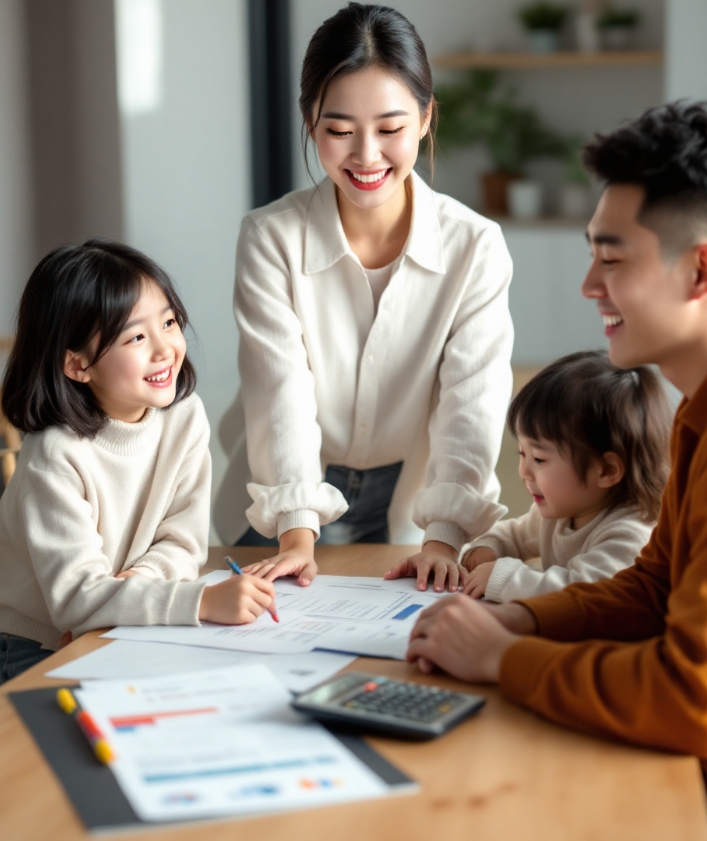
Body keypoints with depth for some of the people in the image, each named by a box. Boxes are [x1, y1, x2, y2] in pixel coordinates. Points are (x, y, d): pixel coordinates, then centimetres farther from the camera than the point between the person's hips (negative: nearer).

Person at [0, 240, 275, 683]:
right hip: (38, 653, -5)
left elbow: (184, 541, -2)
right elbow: (75, 597, -27)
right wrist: (205, 600, -37)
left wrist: (135, 586, -23)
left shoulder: (185, 417, -4)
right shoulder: (57, 456, -22)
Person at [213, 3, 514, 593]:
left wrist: (443, 538, -28)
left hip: (412, 507, 1)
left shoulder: (475, 246, -14)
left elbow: (471, 403, -18)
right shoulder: (271, 239, -15)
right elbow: (282, 393, -19)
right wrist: (297, 533, -28)